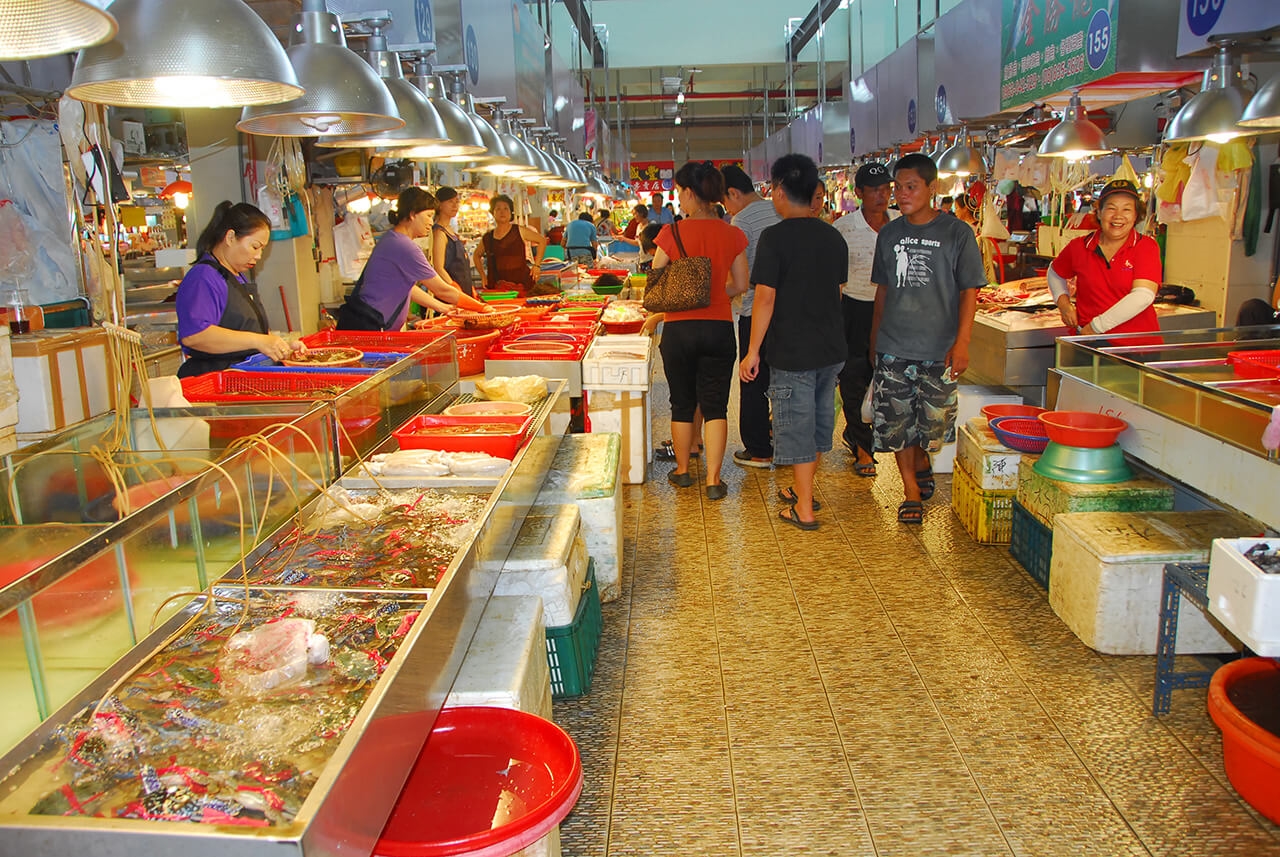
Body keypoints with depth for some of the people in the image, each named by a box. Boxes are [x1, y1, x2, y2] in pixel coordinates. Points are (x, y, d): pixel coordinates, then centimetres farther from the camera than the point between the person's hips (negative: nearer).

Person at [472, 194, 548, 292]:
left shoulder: (519, 231, 3)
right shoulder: (487, 238, 11)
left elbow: (542, 240, 10)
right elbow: (477, 255, 29)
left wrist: (537, 265, 4)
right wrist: (483, 276, 17)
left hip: (521, 283, -2)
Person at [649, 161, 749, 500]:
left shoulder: (672, 233, -9)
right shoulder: (732, 235, -2)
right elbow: (740, 285, 6)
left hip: (679, 328, -1)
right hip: (719, 328, 1)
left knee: (682, 404, 14)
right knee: (715, 407, 8)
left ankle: (682, 471, 28)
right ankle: (713, 480, 5)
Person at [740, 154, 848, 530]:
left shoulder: (775, 237, -15)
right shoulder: (834, 237, 5)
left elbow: (765, 298, -17)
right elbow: (838, 290, 14)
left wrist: (752, 352, -12)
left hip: (793, 352, -7)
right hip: (831, 348, 7)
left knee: (797, 425, 3)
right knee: (818, 421, 18)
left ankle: (804, 509, 10)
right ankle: (803, 489, 35)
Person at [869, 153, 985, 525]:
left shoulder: (957, 233, -4)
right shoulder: (889, 234, 7)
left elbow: (969, 291, -3)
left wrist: (962, 342, -11)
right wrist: (874, 338, 16)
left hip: (939, 349, -2)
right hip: (893, 347, 3)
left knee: (935, 421, 6)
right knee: (897, 422, 2)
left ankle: (922, 463, 37)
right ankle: (911, 490, 17)